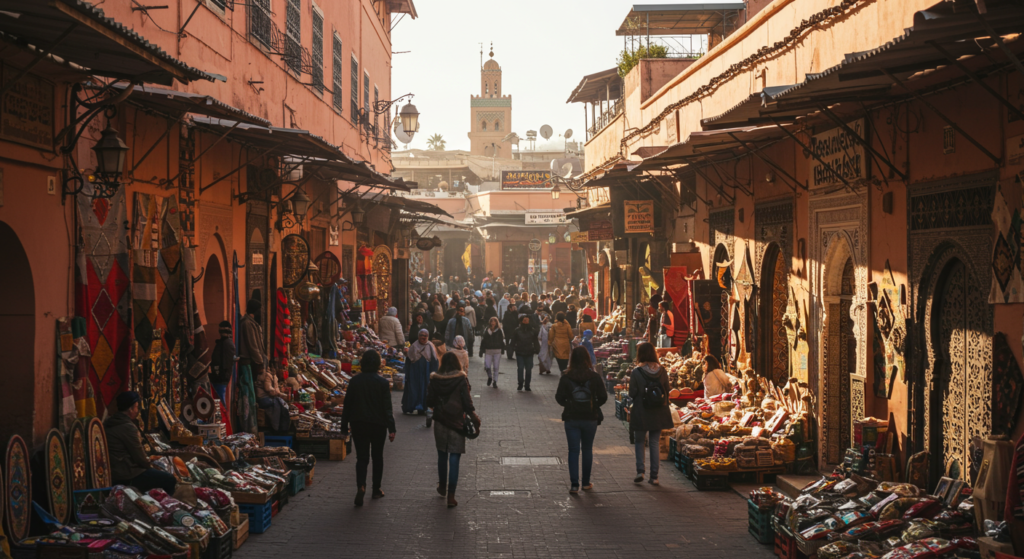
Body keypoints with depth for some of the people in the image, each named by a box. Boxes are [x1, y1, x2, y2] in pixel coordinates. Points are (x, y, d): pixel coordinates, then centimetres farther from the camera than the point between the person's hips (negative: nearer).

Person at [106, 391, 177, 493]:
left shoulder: (107, 423, 9)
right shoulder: (128, 427, -21)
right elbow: (139, 456, -16)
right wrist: (150, 466, 2)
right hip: (127, 477, -10)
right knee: (170, 480, -5)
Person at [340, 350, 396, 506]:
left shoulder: (355, 381, -4)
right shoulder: (382, 382, -8)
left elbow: (347, 405, 0)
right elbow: (387, 407, -9)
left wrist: (344, 426, 8)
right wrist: (391, 429, -6)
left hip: (359, 425, 1)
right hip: (378, 424, -1)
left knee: (361, 457, 2)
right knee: (377, 456, 15)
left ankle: (361, 486, -21)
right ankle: (376, 490, 21)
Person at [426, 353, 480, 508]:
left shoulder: (435, 380, -4)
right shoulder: (461, 380, -11)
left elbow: (429, 401, 1)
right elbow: (467, 402, -10)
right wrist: (474, 418, 4)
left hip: (440, 422, 3)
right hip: (456, 422, -3)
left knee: (442, 455, 20)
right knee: (454, 458, 0)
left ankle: (442, 487, 36)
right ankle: (451, 496, -3)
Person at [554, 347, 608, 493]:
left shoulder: (566, 378, -7)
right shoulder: (595, 377, -6)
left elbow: (559, 397, -5)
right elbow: (603, 397, -5)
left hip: (571, 418, -1)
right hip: (590, 418, 1)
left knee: (573, 450, 4)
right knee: (587, 449, 14)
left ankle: (574, 484, -2)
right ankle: (586, 482, 21)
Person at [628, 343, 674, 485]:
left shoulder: (636, 373, -13)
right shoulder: (662, 371, -2)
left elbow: (632, 393, -9)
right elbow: (667, 392, 3)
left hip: (641, 414, -3)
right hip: (659, 414, 3)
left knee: (639, 441, 15)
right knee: (655, 443, 10)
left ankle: (640, 471, 1)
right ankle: (654, 476, 9)